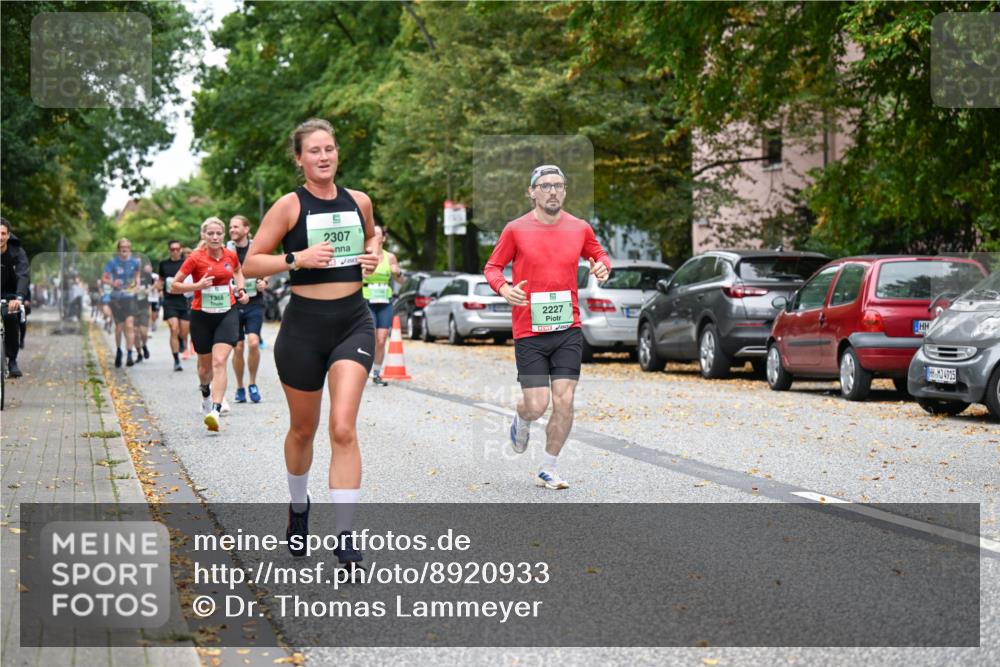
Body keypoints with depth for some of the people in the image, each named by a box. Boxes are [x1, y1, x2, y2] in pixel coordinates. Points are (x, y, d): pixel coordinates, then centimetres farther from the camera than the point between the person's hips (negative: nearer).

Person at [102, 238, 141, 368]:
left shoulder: (135, 261, 2)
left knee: (130, 326, -14)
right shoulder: (113, 262, -4)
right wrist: (112, 283, -21)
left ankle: (130, 355, -15)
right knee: (119, 327, 7)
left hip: (130, 297, 0)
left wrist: (137, 284, 2)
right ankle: (118, 351, 32)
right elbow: (104, 278, -2)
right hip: (116, 298, 0)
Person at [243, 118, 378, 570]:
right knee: (303, 429, 14)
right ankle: (299, 506, 43)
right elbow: (251, 263, -6)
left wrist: (372, 258, 2)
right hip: (304, 324, -1)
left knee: (343, 428, -14)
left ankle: (345, 537, -11)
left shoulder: (359, 202, 5)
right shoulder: (290, 206, -5)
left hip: (354, 321, 1)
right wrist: (299, 258, -20)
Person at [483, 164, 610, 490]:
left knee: (564, 402, -4)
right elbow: (492, 267, 5)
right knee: (536, 405, -6)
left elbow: (599, 254, 21)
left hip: (568, 329, 2)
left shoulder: (579, 228, 4)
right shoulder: (516, 230, -3)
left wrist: (602, 266, -2)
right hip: (529, 331, -2)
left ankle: (548, 470, 12)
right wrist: (504, 288, -15)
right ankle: (521, 421, 34)